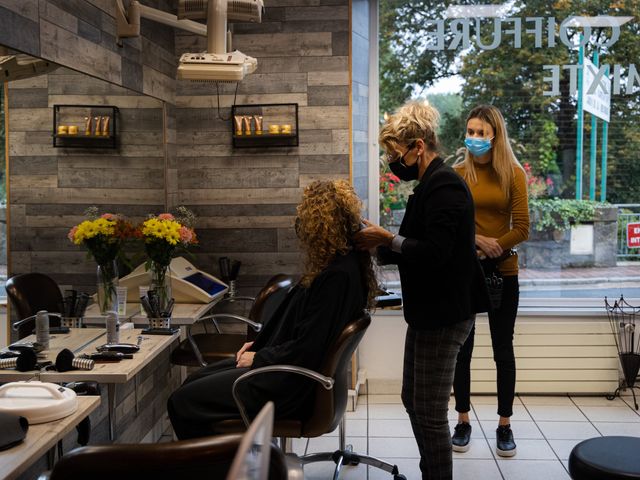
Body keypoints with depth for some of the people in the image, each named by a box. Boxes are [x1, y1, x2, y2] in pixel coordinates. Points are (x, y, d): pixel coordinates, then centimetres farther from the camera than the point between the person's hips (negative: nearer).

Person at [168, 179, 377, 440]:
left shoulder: (338, 275, -24)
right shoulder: (336, 264, 8)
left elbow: (306, 350, -25)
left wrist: (259, 358, -12)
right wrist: (258, 344, 10)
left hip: (292, 387, -11)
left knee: (182, 402, -7)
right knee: (196, 380, 19)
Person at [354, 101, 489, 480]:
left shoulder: (445, 186, -17)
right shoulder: (431, 185, 13)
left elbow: (434, 252, -26)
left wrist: (388, 239, -16)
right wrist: (378, 245, 6)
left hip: (445, 315, -10)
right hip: (429, 311, 10)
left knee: (430, 411, -2)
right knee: (413, 401, 18)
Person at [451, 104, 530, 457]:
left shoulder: (513, 173, -2)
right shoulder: (455, 174, 0)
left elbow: (521, 229, -5)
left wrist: (491, 249, -16)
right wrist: (476, 240, -18)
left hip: (502, 272, 0)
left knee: (503, 348, 7)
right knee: (461, 348, 7)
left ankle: (504, 426, 18)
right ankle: (463, 422, 20)